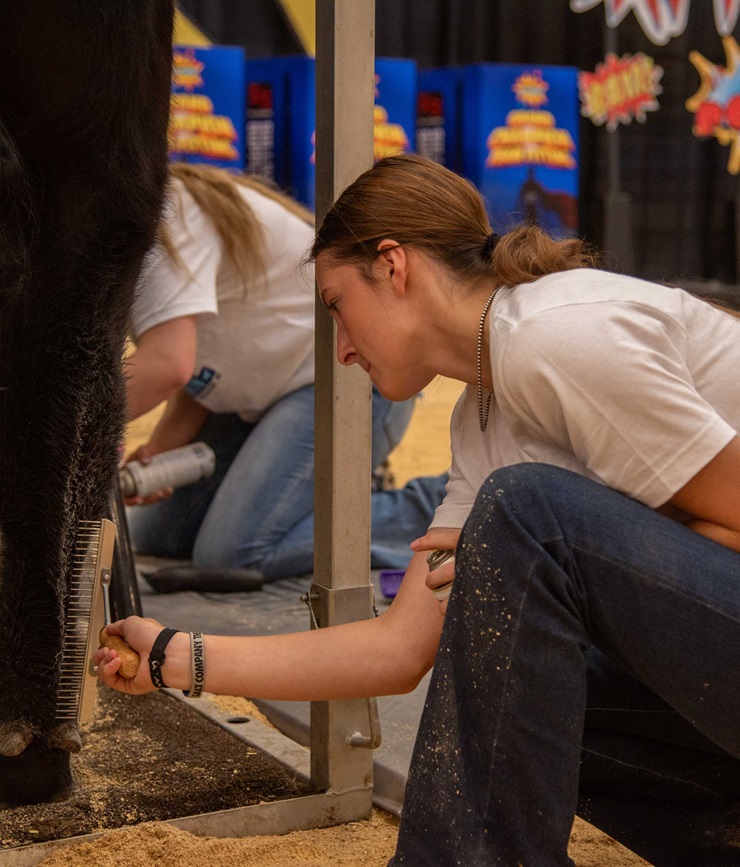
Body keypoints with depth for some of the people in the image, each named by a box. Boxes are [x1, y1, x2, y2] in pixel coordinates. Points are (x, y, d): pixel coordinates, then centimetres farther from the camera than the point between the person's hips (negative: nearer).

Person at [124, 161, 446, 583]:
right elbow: (199, 369, 6)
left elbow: (167, 364, -36)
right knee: (153, 533, 6)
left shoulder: (163, 213, -22)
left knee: (234, 554, -20)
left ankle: (436, 512, -10)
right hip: (267, 386, 10)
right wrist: (160, 449, -12)